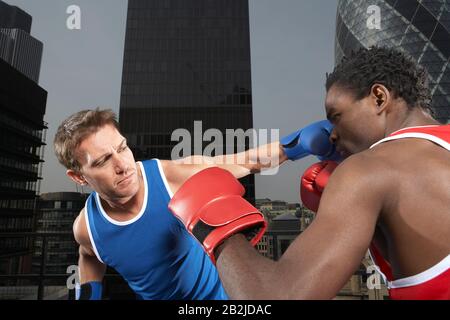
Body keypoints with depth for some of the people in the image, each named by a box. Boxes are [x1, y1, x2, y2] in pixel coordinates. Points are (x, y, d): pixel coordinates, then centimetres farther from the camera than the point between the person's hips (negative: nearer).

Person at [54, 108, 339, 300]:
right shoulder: (86, 227, -18)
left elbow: (243, 162, -18)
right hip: (154, 296, 2)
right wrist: (88, 292, 1)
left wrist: (298, 143, -28)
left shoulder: (173, 174, -30)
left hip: (217, 290, -1)